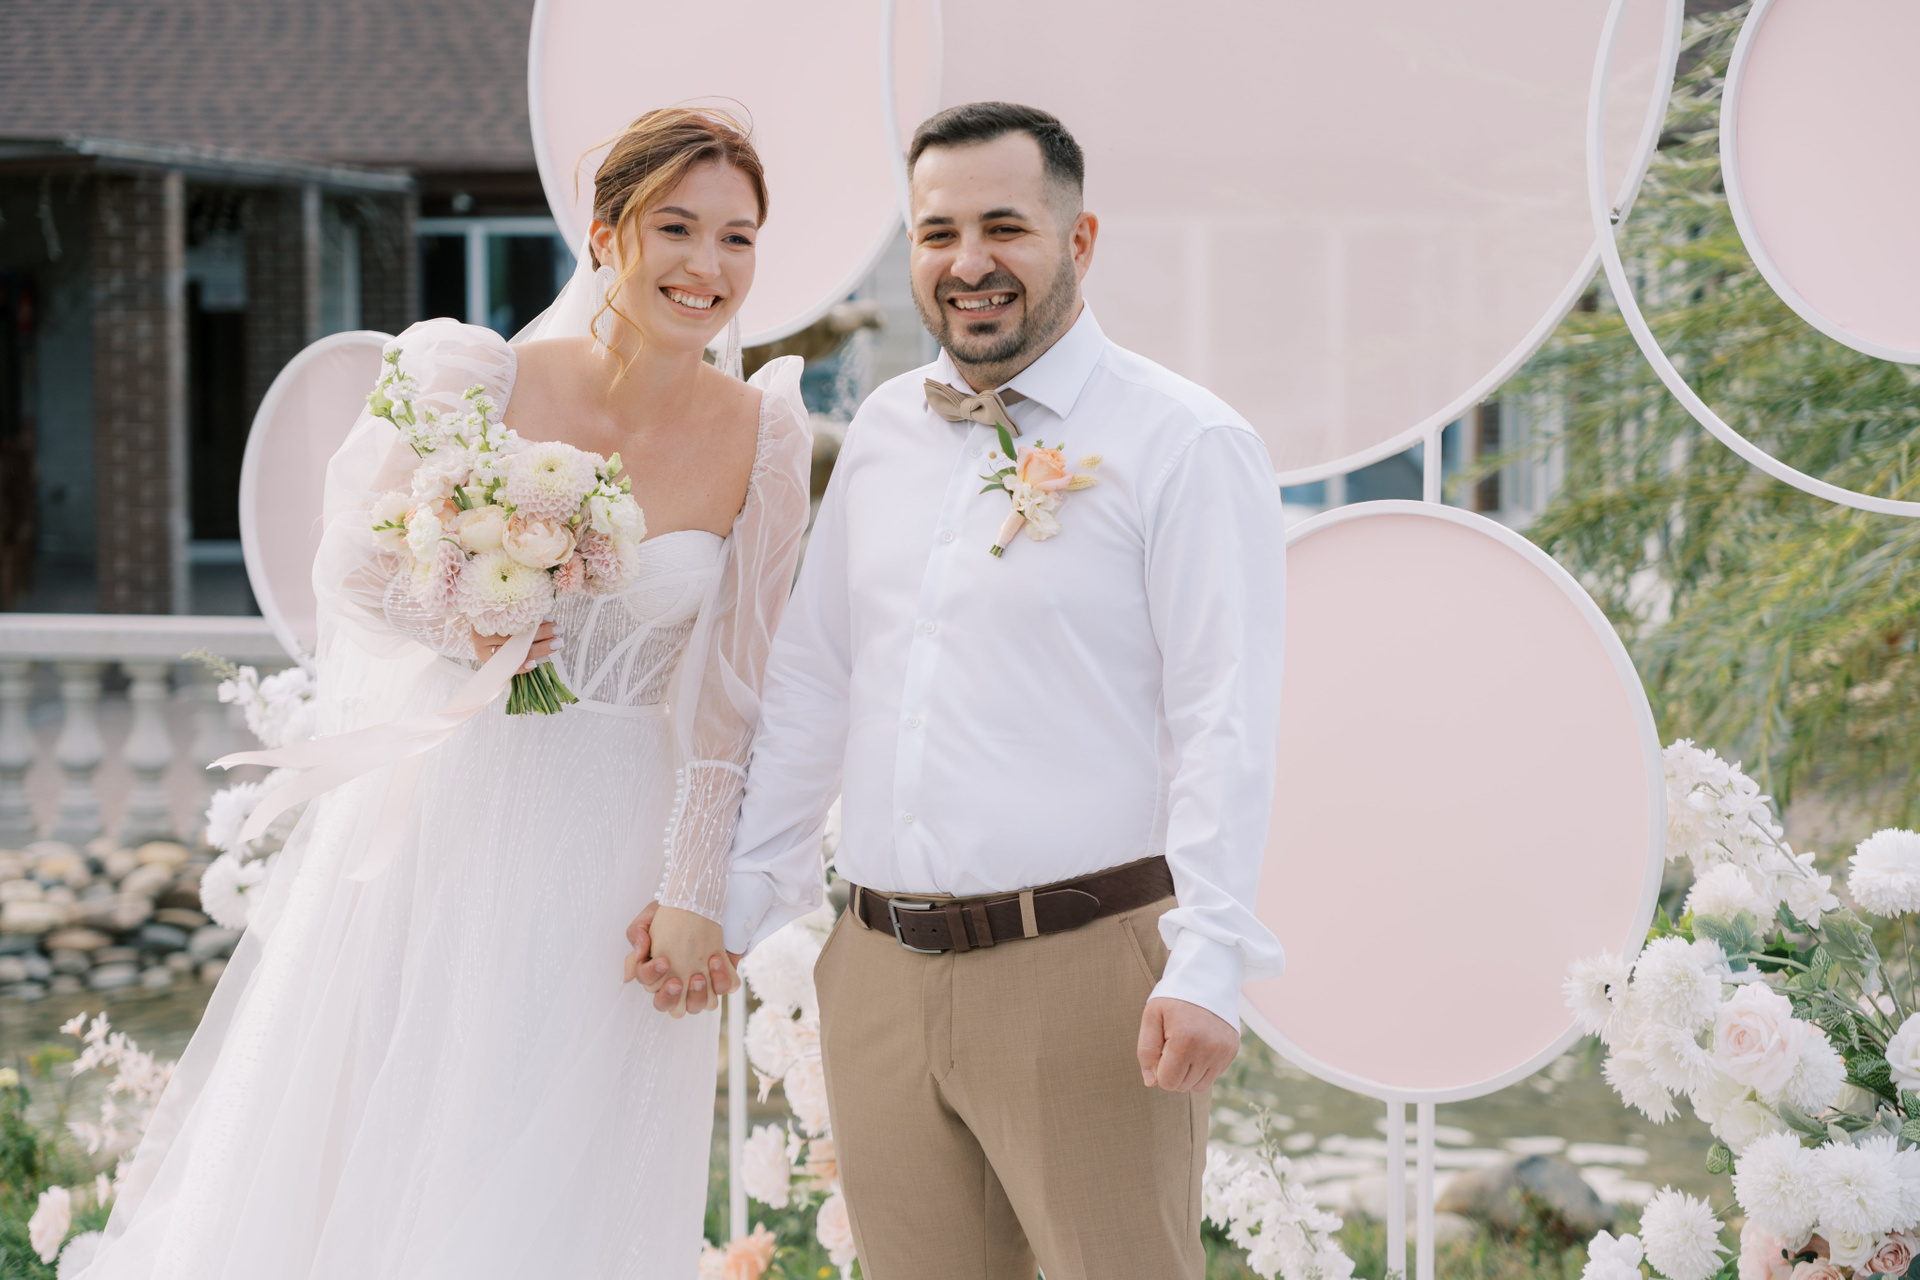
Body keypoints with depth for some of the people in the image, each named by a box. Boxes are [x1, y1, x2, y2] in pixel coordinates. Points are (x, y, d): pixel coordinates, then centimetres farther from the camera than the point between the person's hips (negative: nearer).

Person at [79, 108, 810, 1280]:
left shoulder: (764, 437, -7)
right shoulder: (483, 382, -12)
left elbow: (730, 696, -1)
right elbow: (353, 567, 2)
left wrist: (693, 894, -4)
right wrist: (462, 631, -17)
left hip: (617, 846, 0)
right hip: (442, 811, 0)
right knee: (363, 1160, 9)